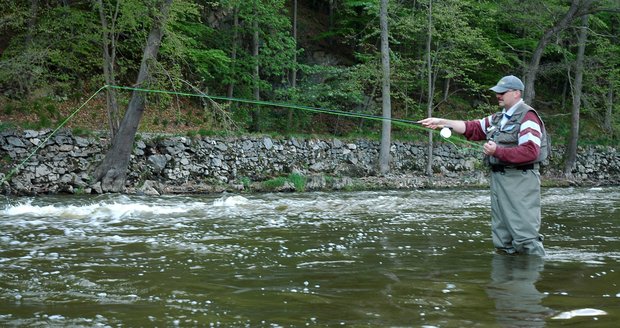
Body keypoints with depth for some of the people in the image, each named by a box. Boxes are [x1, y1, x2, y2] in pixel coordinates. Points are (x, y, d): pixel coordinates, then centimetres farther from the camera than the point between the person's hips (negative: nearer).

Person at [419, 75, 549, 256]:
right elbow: (472, 128, 15)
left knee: (525, 234, -12)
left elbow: (530, 152, -21)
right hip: (498, 178, 9)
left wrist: (498, 151, -20)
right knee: (501, 234, 12)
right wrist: (442, 122, 7)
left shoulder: (527, 117, -9)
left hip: (520, 180, -9)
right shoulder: (498, 118, 20)